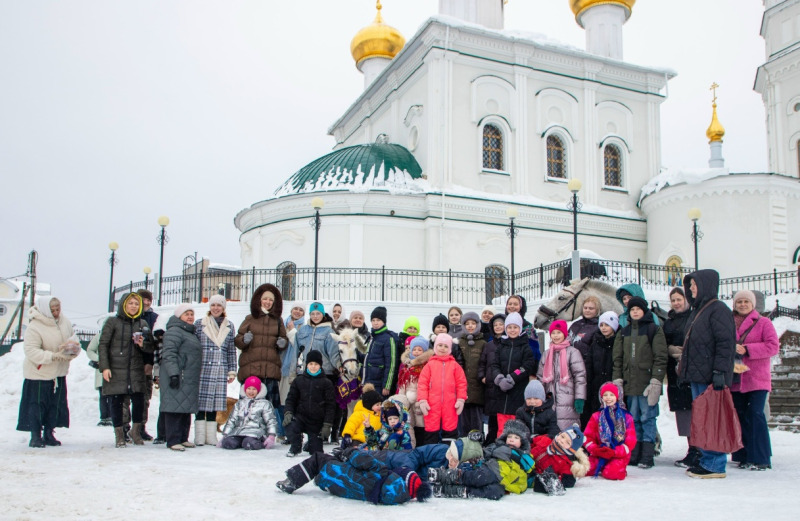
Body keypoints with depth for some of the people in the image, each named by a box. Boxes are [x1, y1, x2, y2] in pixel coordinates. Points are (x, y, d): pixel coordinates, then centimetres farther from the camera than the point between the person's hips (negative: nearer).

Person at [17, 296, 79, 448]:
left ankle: (49, 434, 24)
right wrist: (54, 356, -32)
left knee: (57, 404, 11)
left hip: (59, 373, 6)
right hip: (38, 373, -6)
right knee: (37, 405, 1)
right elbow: (31, 351, -24)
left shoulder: (65, 322, -2)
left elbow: (74, 341, 8)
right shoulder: (34, 327, -20)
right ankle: (35, 437, 12)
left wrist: (74, 349, -15)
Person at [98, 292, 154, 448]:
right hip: (116, 370, -2)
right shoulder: (113, 322, 1)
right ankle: (119, 435, 17)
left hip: (136, 371, 3)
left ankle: (136, 431, 20)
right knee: (117, 402, 2)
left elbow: (150, 347, 13)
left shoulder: (142, 323, 12)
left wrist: (143, 344, -10)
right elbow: (103, 345, -1)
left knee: (139, 401, -3)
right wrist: (104, 367, -9)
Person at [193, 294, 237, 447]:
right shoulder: (200, 324, 5)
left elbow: (232, 350, 12)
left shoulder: (229, 326, 11)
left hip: (220, 370, 2)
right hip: (202, 369, -2)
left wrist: (232, 371, 7)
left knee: (215, 401, 5)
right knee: (201, 401, -2)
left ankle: (211, 435, 13)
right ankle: (199, 435, 6)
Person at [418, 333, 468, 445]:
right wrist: (422, 401, -7)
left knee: (450, 431, 7)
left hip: (450, 405, 1)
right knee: (431, 431, 5)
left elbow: (461, 383, 5)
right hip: (432, 405, 0)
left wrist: (461, 400, -1)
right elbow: (423, 384, 0)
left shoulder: (454, 365, 6)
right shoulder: (430, 364, 4)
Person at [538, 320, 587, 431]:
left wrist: (580, 399, -11)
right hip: (550, 400, 5)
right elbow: (540, 376, 21)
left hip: (567, 401, -5)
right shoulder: (547, 353, 19)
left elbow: (580, 376, -5)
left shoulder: (572, 352, 1)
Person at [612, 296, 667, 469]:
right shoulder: (623, 332, 15)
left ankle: (647, 456, 1)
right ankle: (634, 454, 12)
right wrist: (618, 380, 3)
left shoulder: (654, 330, 1)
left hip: (647, 383, -4)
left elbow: (660, 358, -5)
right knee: (633, 419, 8)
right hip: (630, 384, 4)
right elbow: (617, 359, 13)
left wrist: (655, 381, -13)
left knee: (648, 418, -3)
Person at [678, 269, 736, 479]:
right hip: (697, 375, 10)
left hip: (710, 377, -10)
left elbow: (726, 343, -18)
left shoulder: (718, 310, -11)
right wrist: (683, 368, 22)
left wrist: (720, 371, -23)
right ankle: (706, 460, 20)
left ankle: (715, 465, 0)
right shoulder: (698, 310, 19)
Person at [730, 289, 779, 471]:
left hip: (756, 378, -3)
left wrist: (746, 349, -15)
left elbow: (773, 346, -7)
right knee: (739, 416, 5)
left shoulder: (763, 323, 3)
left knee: (755, 414, -9)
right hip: (735, 379, 3)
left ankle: (760, 458, -3)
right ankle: (743, 456, 13)